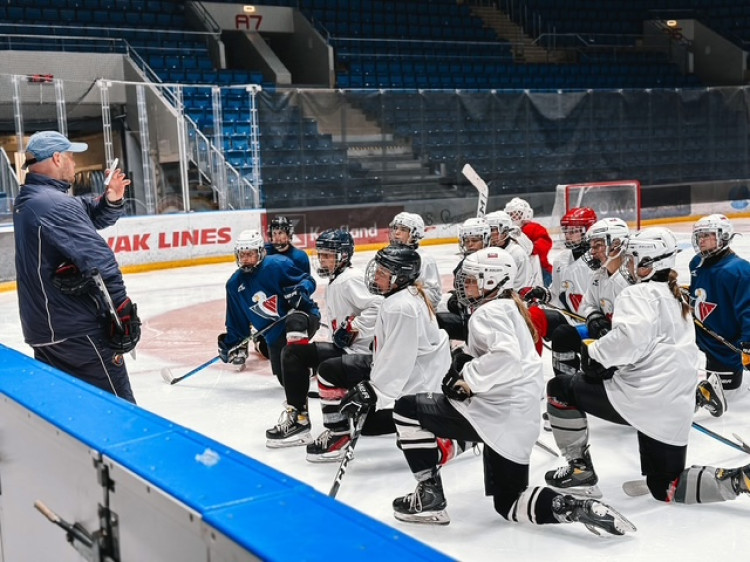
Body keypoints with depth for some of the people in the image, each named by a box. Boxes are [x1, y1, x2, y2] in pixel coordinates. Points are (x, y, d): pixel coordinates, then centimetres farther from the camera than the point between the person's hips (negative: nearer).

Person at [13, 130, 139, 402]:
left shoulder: (25, 202, 11)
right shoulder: (56, 204, -19)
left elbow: (91, 216, 12)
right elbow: (99, 262, -23)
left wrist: (112, 199, -8)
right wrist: (123, 312, -16)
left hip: (41, 330, 10)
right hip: (79, 330, -9)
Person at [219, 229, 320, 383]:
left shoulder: (278, 265, -14)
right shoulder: (234, 284, 4)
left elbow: (308, 281, -9)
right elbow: (236, 319, 14)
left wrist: (300, 291, -30)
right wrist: (233, 344, 13)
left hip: (304, 314, -6)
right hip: (275, 334, 6)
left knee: (294, 323, -43)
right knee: (286, 379, 8)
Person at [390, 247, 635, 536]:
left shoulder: (489, 312, -11)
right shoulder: (510, 309, 21)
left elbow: (506, 357, -29)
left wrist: (468, 379, -19)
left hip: (496, 416, -10)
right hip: (518, 419, 10)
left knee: (407, 409, 1)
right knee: (509, 504, 20)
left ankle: (429, 495, 3)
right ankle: (580, 508, -3)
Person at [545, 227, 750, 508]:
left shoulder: (639, 294, -6)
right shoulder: (676, 299, 24)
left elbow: (630, 337, -25)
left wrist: (596, 355, -11)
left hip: (642, 398, -9)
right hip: (675, 409, 9)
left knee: (560, 388, 7)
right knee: (666, 487, 18)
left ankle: (579, 469, 10)